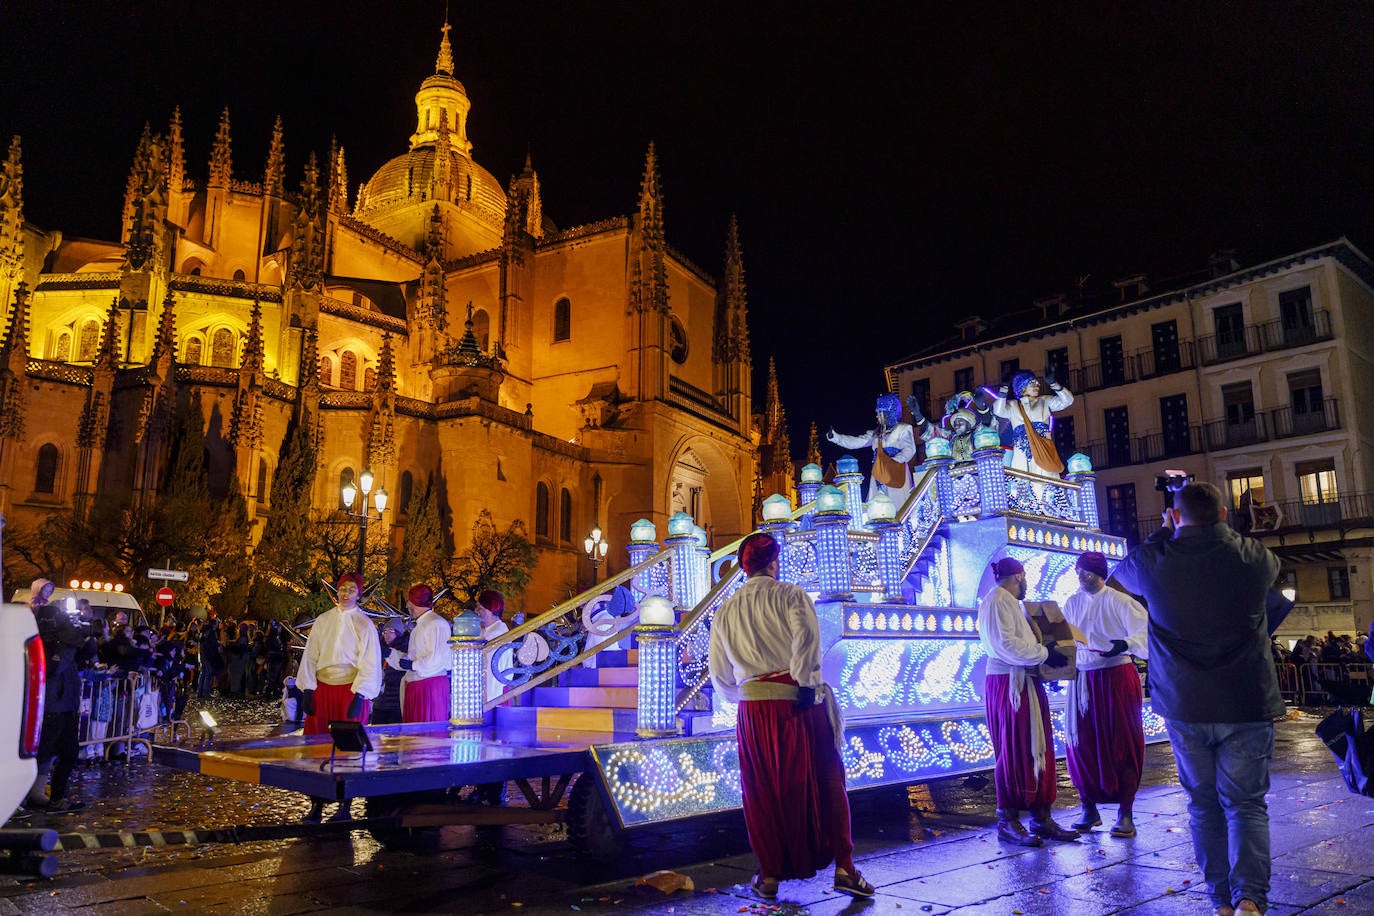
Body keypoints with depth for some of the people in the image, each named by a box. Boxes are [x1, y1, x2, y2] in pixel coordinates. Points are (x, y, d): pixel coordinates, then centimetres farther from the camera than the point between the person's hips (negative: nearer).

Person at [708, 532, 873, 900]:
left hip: (753, 708, 3)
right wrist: (807, 685, -16)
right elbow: (807, 637, -18)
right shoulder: (790, 595, 0)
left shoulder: (725, 612, 11)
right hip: (800, 702, -3)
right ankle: (843, 868, 8)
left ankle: (770, 873, 18)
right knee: (825, 782, 7)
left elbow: (719, 674, 13)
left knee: (763, 791, 12)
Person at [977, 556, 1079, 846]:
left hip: (1026, 684, 10)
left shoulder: (1010, 603, 21)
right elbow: (1005, 645, -21)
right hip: (1007, 685, -10)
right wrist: (1044, 653, -15)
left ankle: (1041, 817, 18)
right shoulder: (996, 601, -11)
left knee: (1037, 750, 11)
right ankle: (1007, 821, 3)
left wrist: (1043, 653, 14)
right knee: (1013, 752, -5)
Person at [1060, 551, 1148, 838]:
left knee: (1121, 744, 3)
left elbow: (1145, 632, -16)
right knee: (1081, 744, 5)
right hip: (1083, 679, 5)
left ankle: (1125, 813, 11)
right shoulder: (1072, 603, 9)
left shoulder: (1119, 601, -6)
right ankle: (1089, 809, 18)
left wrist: (1126, 644, -32)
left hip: (1116, 677, -4)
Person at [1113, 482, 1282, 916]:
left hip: (1184, 706, 0)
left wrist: (1165, 533, 25)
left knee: (1204, 803, 13)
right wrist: (1220, 529, 28)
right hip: (1247, 705, 0)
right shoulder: (1253, 557, -5)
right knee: (1246, 802, 7)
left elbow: (1122, 571, 18)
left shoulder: (1155, 561, -6)